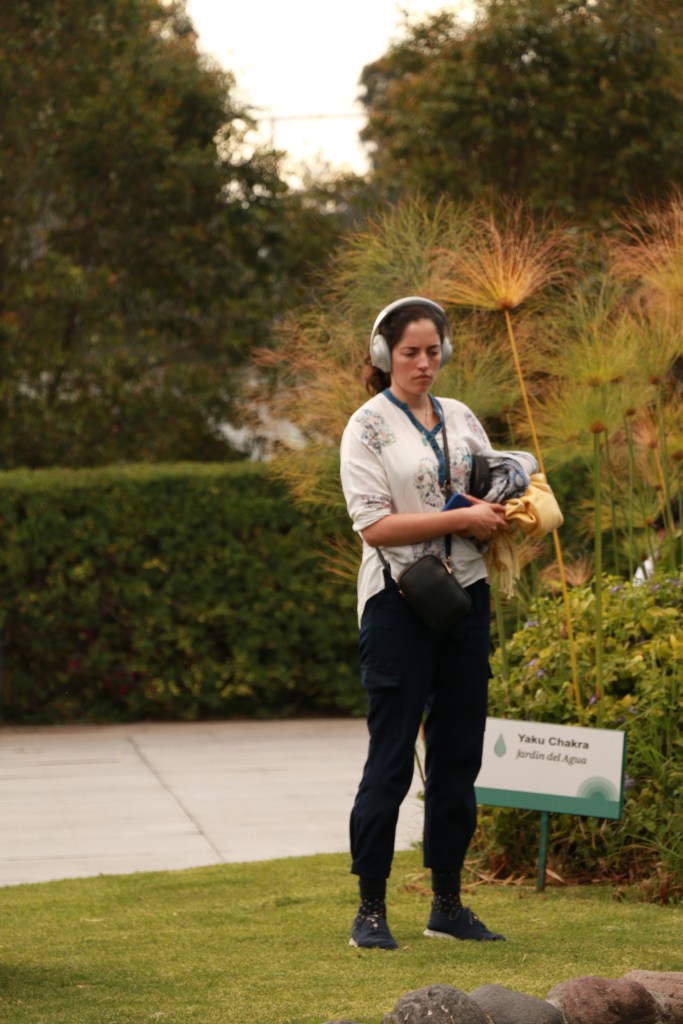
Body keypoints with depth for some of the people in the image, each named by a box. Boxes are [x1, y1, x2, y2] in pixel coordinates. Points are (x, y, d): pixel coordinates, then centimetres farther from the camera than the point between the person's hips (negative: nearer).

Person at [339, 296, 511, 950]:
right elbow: (375, 524, -13)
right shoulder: (368, 426, -4)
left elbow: (498, 492, 19)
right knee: (391, 757, -5)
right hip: (399, 601, -6)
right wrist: (463, 518, -15)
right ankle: (370, 910, 1)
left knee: (458, 753, 8)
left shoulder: (461, 419, 13)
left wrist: (500, 514, -5)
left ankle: (447, 904, 16)